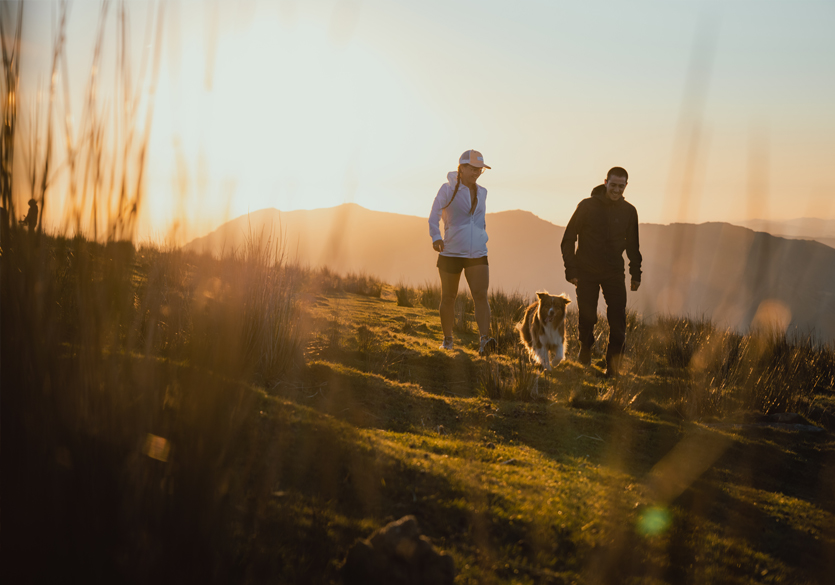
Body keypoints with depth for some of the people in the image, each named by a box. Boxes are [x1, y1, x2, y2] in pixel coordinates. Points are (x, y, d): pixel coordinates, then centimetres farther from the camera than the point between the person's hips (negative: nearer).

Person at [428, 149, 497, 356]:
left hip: (477, 254, 3)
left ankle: (484, 340, -25)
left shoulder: (481, 192, 11)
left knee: (481, 295, -15)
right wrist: (436, 238, -29)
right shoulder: (447, 190, -4)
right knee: (448, 297, 7)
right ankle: (447, 340, 23)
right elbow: (434, 217, -12)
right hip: (451, 253, -3)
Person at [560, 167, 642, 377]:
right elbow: (568, 239, -3)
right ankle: (584, 362, 22)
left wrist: (636, 273, 8)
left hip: (614, 273, 2)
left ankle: (613, 367, -1)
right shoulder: (587, 206, -6)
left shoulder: (629, 211, 2)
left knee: (618, 322, -9)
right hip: (587, 273, -2)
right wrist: (571, 270, -9)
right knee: (587, 321, 1)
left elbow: (632, 245, 15)